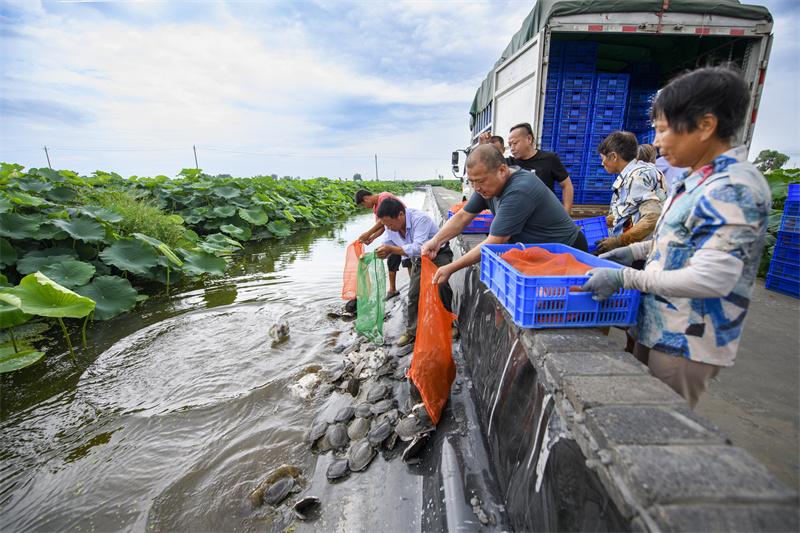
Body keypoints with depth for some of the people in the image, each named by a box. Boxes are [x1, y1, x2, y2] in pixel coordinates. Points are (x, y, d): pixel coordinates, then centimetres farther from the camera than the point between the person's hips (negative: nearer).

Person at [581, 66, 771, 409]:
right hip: (657, 328, 9)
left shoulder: (732, 189, -22)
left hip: (687, 343, -9)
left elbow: (711, 279, -28)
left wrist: (624, 278, -24)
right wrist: (635, 251, 10)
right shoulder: (696, 181, 8)